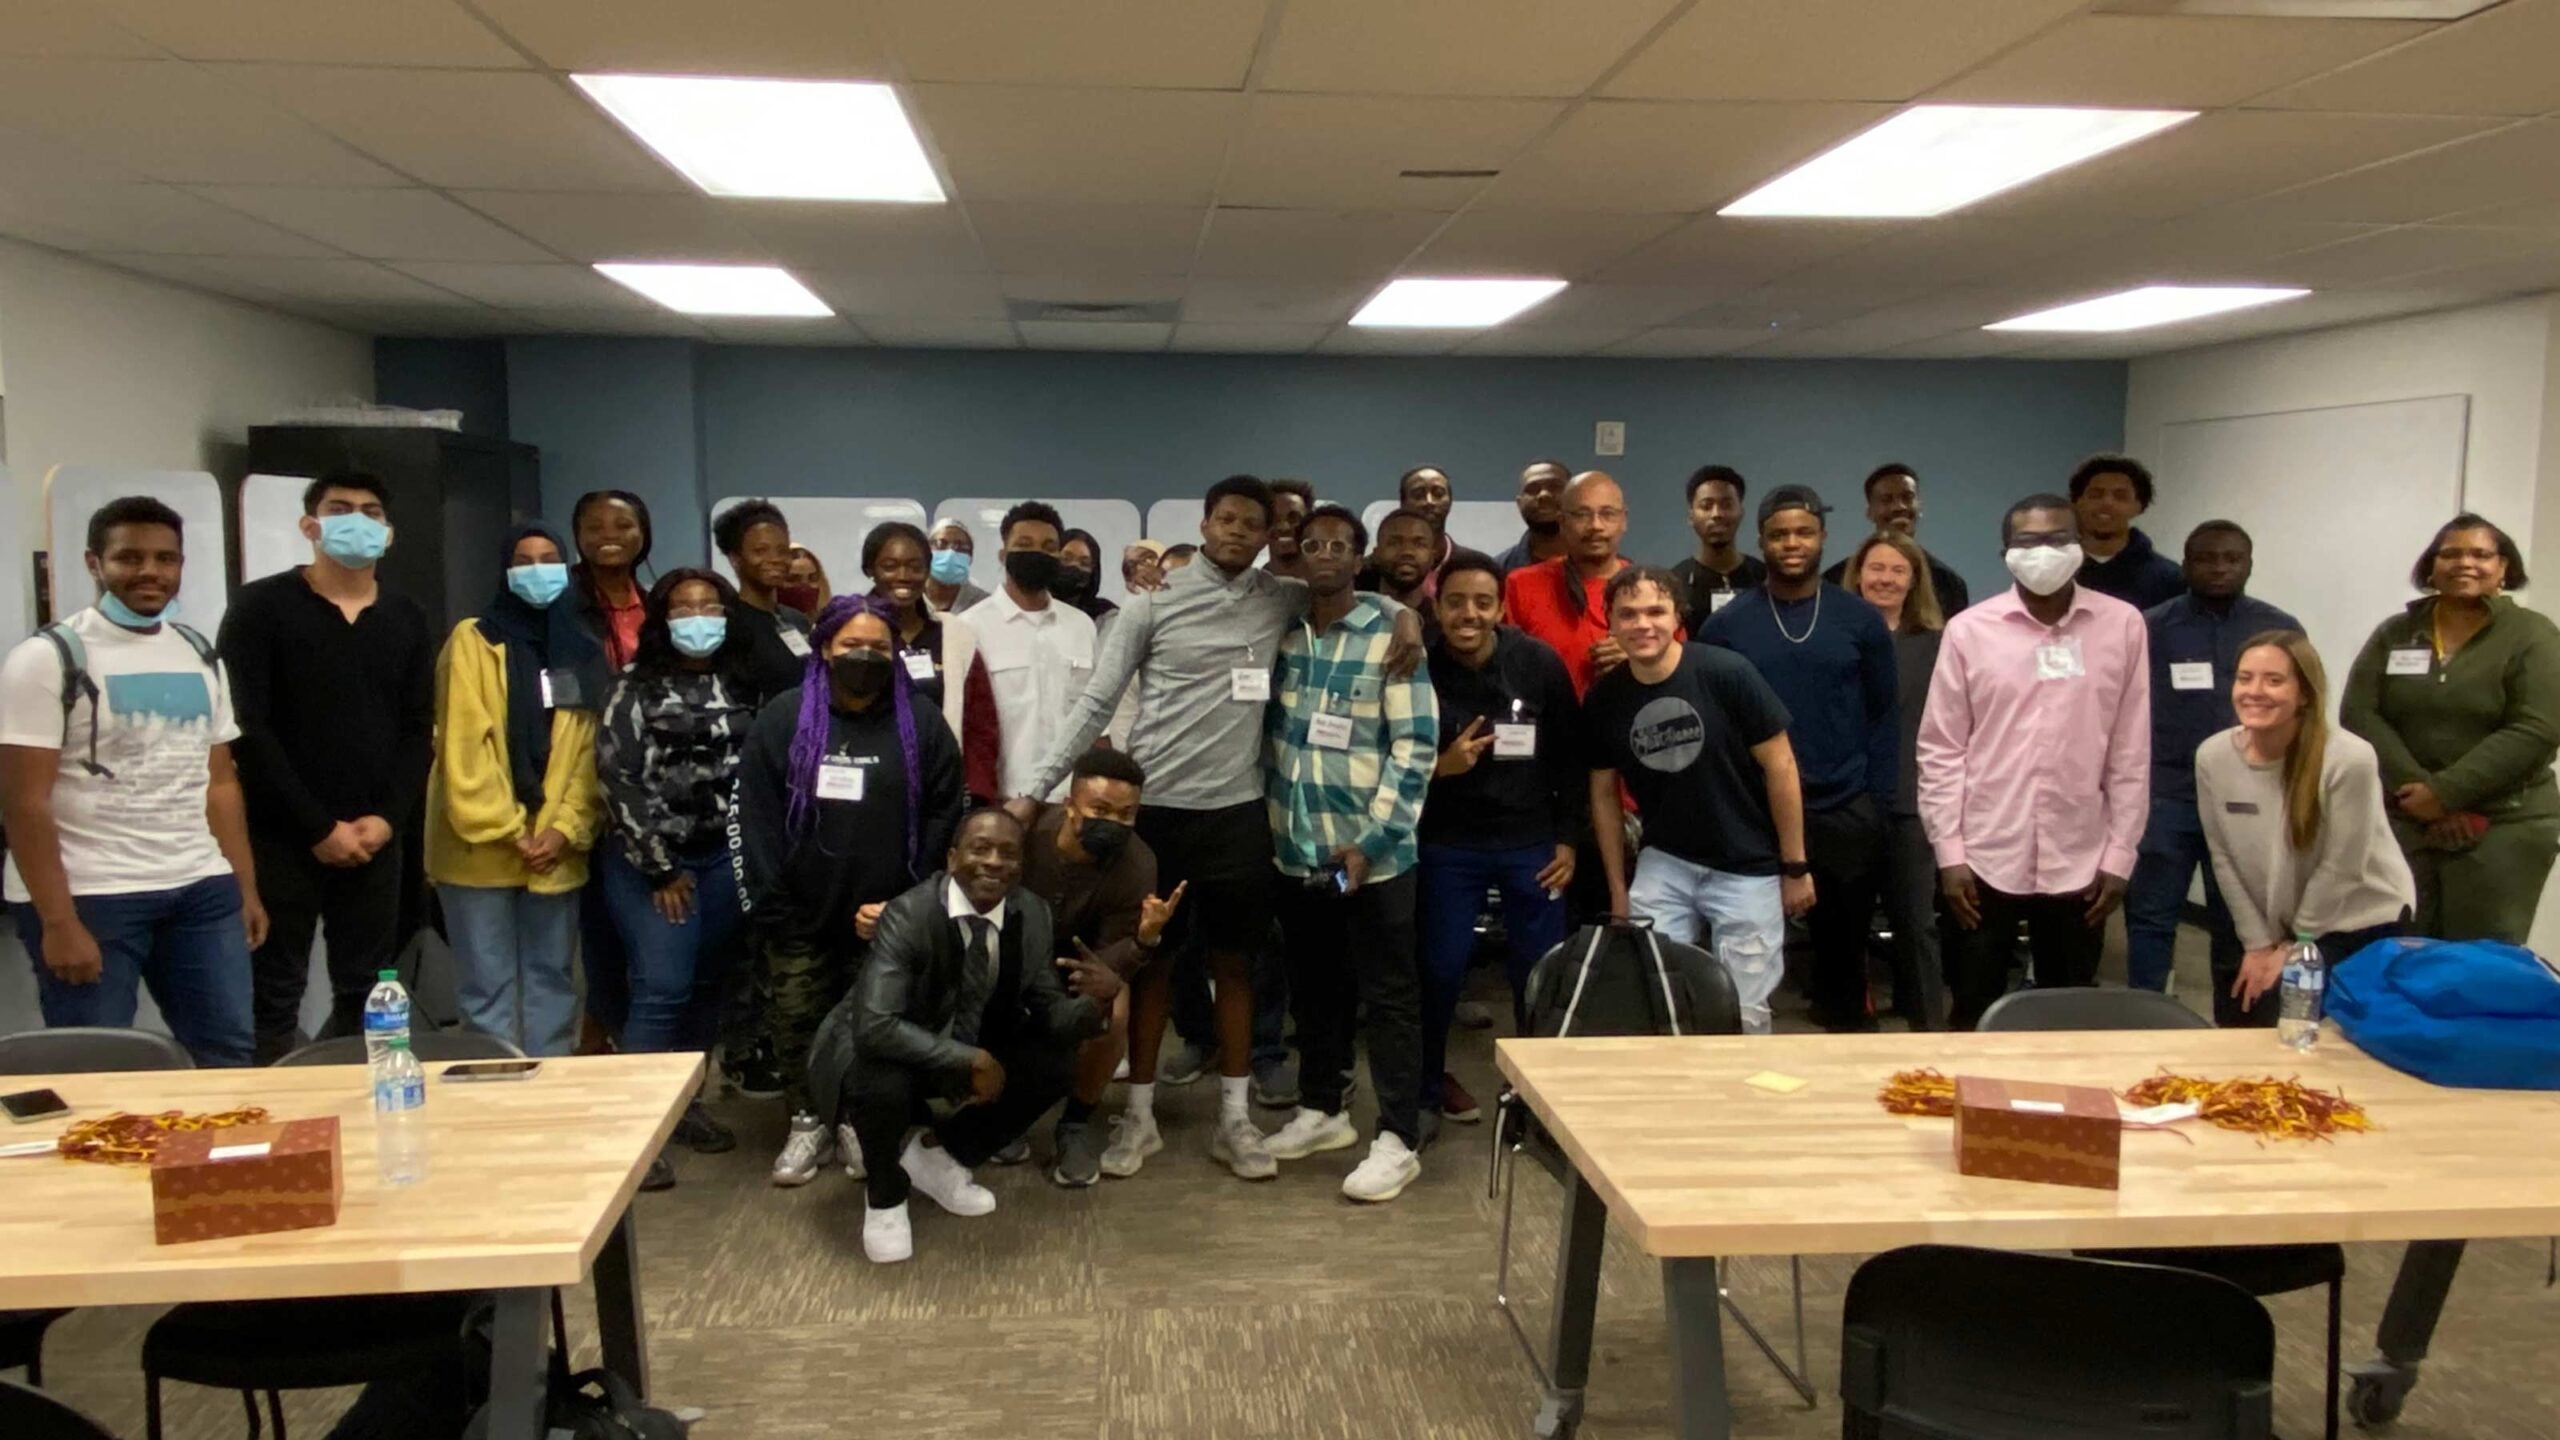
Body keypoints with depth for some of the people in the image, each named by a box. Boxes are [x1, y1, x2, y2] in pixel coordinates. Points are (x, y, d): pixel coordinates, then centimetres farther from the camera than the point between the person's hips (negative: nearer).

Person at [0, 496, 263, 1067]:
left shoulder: (201, 657, 12)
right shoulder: (49, 658, -6)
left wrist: (247, 888, 10)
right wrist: (57, 921, -15)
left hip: (203, 891, 5)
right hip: (89, 896, -5)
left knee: (232, 1054, 8)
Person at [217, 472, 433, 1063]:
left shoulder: (407, 620, 11)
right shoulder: (261, 606, -2)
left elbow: (418, 730, 9)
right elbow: (246, 728, -9)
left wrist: (388, 818, -7)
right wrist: (319, 827, -13)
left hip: (375, 841, 4)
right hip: (282, 838, -4)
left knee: (365, 996, 8)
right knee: (275, 997, 1)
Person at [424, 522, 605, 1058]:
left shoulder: (583, 650, 11)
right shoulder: (473, 641, -1)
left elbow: (591, 750, 6)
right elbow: (463, 746, -9)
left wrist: (567, 829, -6)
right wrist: (505, 831, -13)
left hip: (555, 850, 4)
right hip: (482, 849, -4)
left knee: (551, 978, 11)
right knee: (488, 985, 1)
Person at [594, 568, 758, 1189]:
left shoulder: (743, 687, 7)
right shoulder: (635, 685, -3)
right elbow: (619, 776, -8)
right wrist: (660, 868, -9)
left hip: (724, 858, 4)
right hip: (648, 860, -4)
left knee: (707, 986, 9)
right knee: (663, 988, -10)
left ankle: (680, 1101, 23)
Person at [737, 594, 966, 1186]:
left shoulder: (921, 723, -1)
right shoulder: (782, 719, 0)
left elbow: (946, 820, -3)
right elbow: (754, 820, -2)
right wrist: (766, 909, -7)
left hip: (886, 918, -1)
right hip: (799, 917, 1)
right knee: (795, 1021, 5)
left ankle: (862, 1121, 25)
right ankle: (808, 1121, 23)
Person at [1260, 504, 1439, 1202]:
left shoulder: (1392, 636, -7)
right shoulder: (1282, 634, 7)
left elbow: (1416, 746, -11)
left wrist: (1371, 841, -16)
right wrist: (1270, 820, 7)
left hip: (1372, 852, -5)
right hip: (1297, 850, 5)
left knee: (1388, 996, 2)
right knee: (1314, 987, 16)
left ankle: (1398, 1140, 9)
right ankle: (1321, 1110, 31)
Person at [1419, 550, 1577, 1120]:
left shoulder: (1539, 663, -8)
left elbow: (1571, 755, 2)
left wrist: (1567, 838, 1)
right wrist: (1438, 767, -21)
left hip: (1531, 841, 1)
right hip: (1447, 844, -1)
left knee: (1541, 970, 8)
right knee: (1440, 967, 6)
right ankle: (1429, 1078, 29)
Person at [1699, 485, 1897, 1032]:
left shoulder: (1861, 622, 3)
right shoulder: (1725, 626, 1)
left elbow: (1885, 714, 5)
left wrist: (1878, 802, -1)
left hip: (1846, 813, 1)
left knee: (1845, 943, 10)